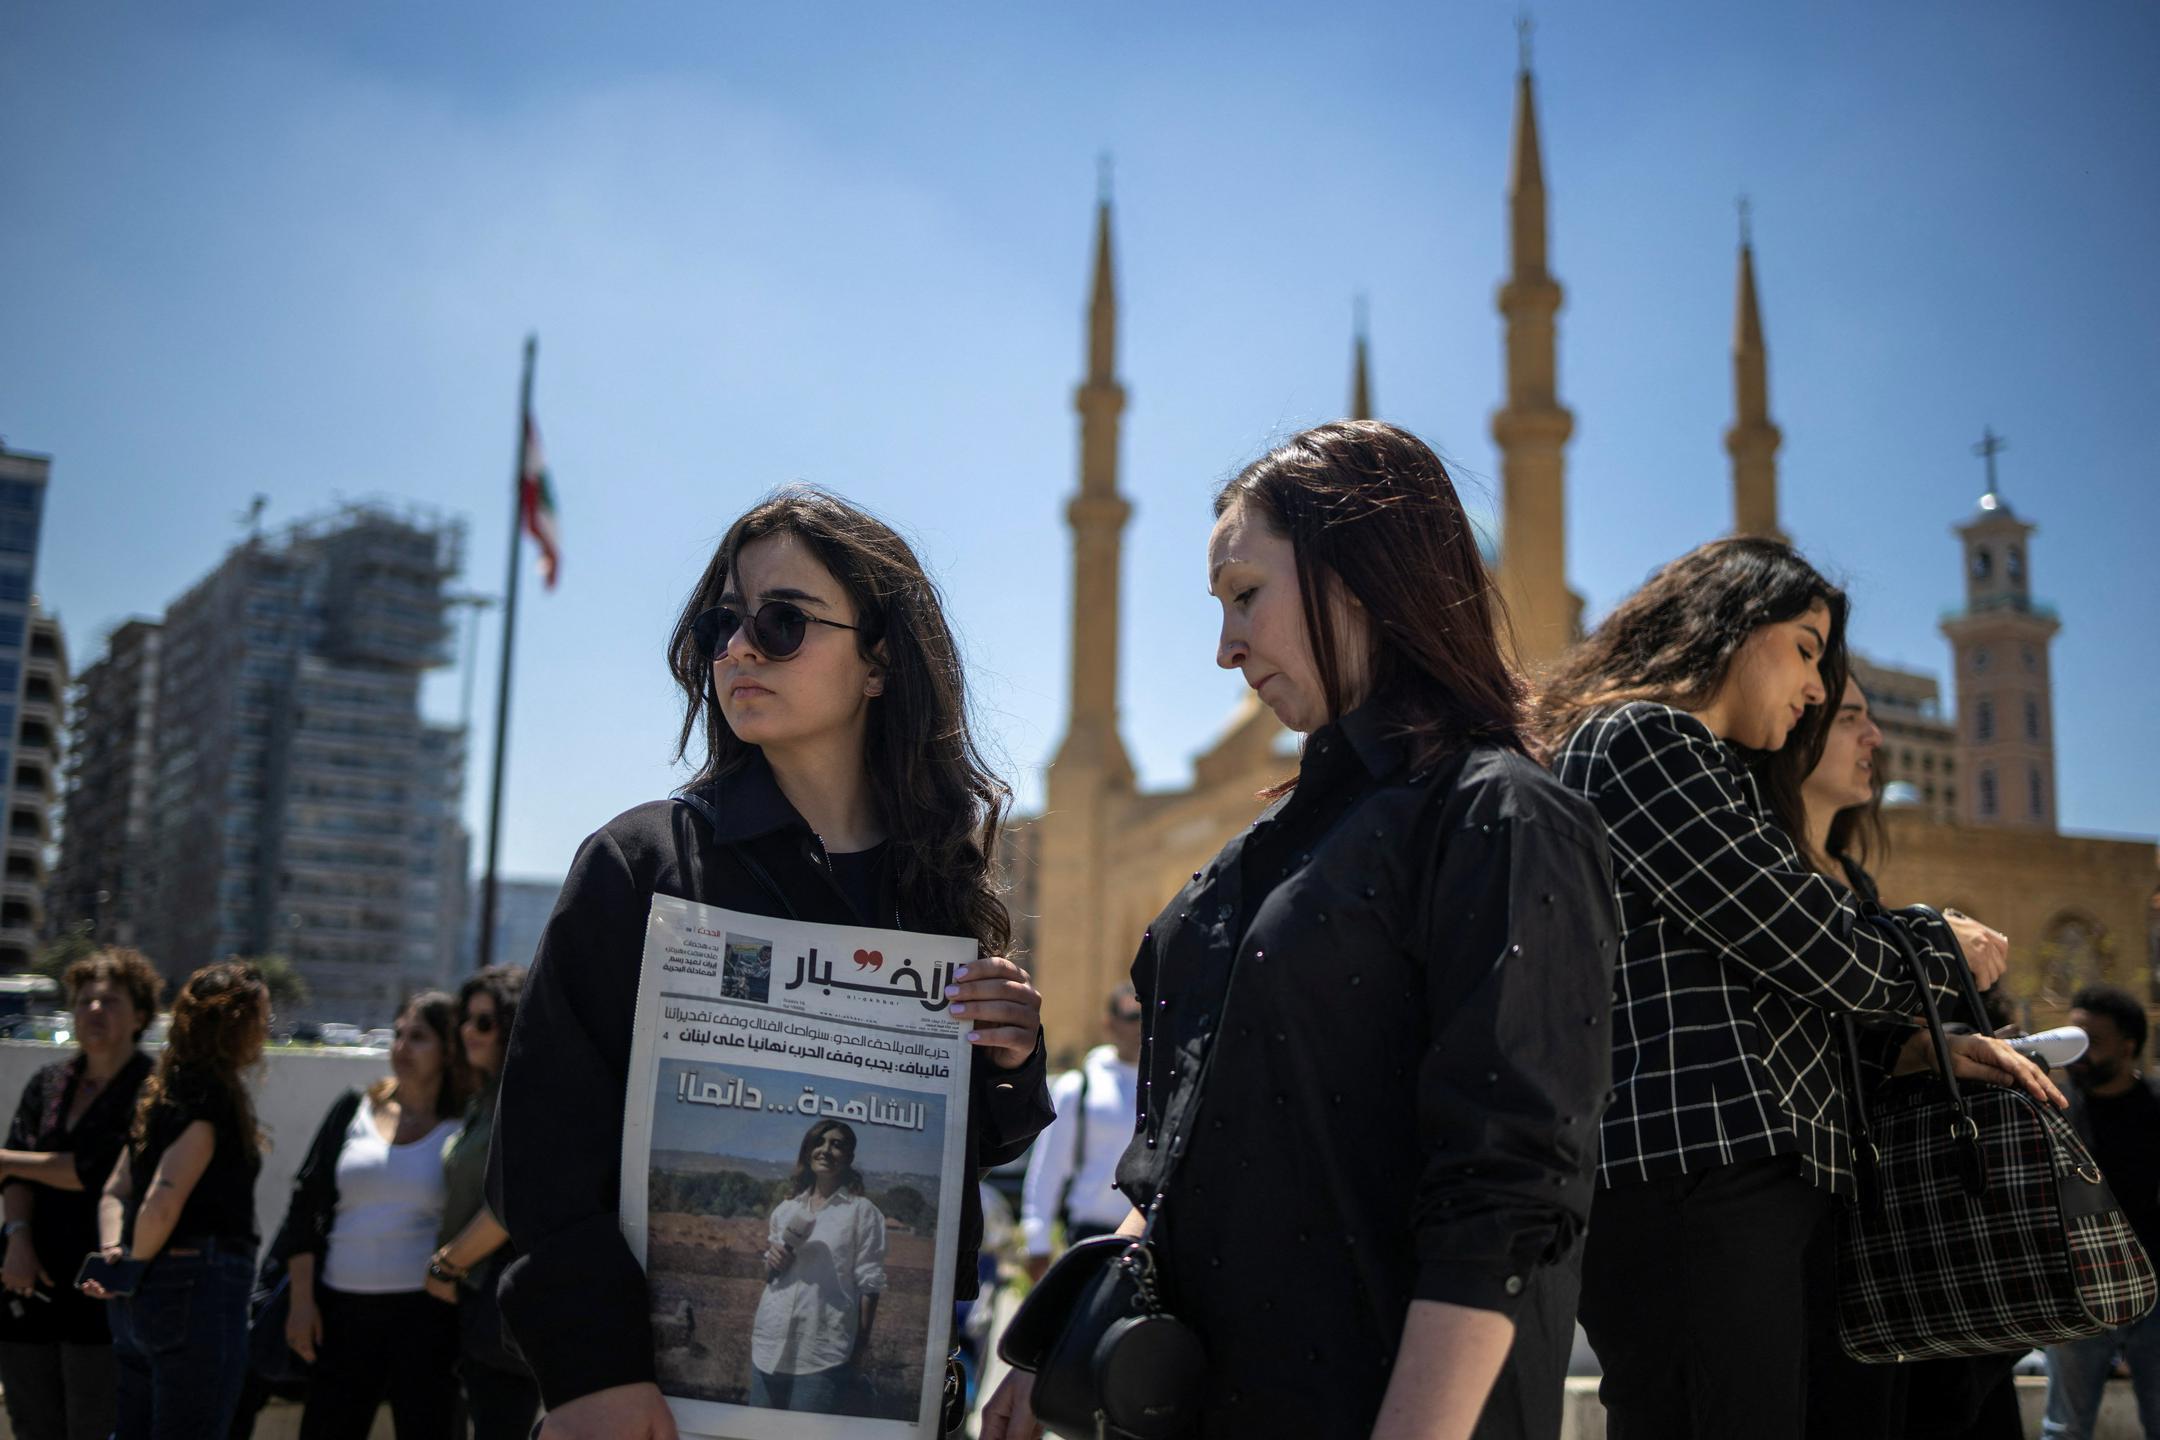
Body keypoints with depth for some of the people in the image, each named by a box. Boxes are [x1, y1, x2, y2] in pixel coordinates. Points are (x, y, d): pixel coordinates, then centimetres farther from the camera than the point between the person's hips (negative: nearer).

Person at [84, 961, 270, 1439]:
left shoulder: (166, 1089, 15)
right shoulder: (216, 1096, -14)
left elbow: (114, 1191, 16)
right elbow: (163, 1203, -20)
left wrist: (111, 1254, 3)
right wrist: (135, 1268, -5)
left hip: (144, 1299, 9)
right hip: (201, 1289, -9)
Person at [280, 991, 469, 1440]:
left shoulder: (462, 1129, 1)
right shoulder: (355, 1112, 10)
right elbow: (305, 1208, 10)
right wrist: (302, 1300, 3)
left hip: (424, 1316, -3)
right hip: (343, 1310, 3)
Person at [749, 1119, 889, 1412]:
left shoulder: (862, 1211, -2)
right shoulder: (785, 1209, 14)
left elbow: (869, 1284, -4)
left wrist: (860, 1348, -6)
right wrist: (773, 1262, 0)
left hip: (823, 1353, -5)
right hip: (771, 1344, 5)